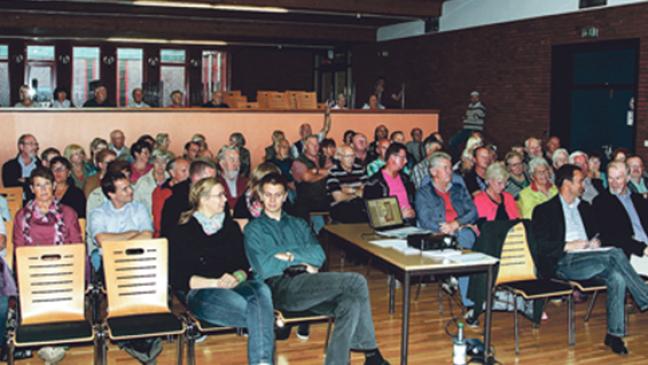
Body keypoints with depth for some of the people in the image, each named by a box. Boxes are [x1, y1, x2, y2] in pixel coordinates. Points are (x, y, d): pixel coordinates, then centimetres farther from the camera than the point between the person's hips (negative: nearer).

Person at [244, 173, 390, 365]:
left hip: (308, 287, 5)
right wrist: (302, 259, -1)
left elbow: (319, 255, 9)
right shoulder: (254, 229, 14)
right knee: (356, 282, -23)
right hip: (279, 288, -5)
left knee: (351, 303, -29)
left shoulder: (299, 224, 26)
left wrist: (291, 255, -5)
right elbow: (264, 268, -2)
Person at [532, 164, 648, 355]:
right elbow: (539, 246, -5)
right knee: (615, 254, -29)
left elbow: (595, 233, 32)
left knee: (617, 277, -28)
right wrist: (568, 246, -14)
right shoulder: (544, 210, 4)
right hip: (563, 263, -6)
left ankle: (615, 334, -23)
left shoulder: (584, 207, 26)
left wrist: (595, 242, 8)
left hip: (588, 257, 6)